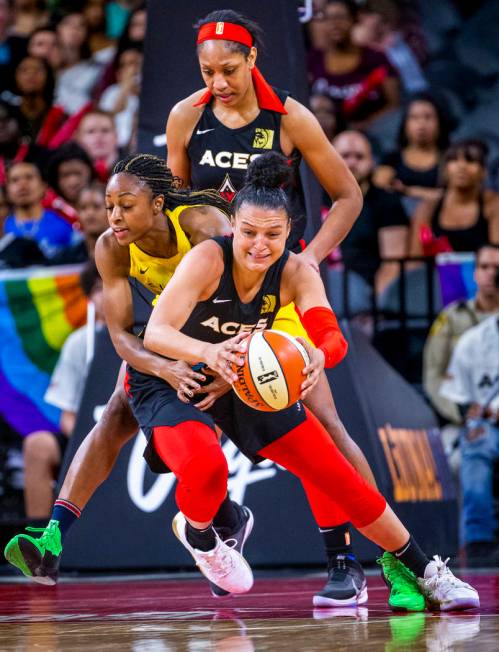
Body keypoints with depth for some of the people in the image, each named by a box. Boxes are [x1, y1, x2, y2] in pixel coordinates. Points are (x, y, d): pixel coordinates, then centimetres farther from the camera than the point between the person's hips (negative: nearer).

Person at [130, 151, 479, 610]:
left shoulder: (295, 273, -17)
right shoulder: (209, 259, -29)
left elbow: (333, 337, -31)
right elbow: (155, 333, -40)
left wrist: (319, 355, -57)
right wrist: (209, 353, -60)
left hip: (245, 382, 4)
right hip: (168, 382, -4)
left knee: (334, 472, 1)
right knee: (205, 468, -33)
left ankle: (417, 567, 18)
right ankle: (196, 533, 5)